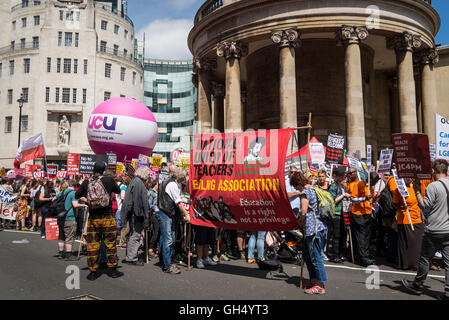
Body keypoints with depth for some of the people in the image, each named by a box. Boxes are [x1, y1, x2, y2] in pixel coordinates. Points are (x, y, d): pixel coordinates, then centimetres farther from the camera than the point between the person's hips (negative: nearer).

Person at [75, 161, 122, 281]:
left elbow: (77, 195, 11)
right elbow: (118, 191, 8)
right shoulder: (109, 180, -9)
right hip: (107, 218, -2)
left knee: (92, 245, 10)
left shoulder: (87, 182, -1)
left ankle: (93, 271, 17)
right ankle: (112, 269, 18)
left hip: (92, 218, 3)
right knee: (110, 244, 9)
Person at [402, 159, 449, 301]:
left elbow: (424, 206, -13)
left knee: (425, 259, 9)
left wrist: (417, 191, -4)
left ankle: (417, 286, 24)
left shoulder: (433, 186, -15)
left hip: (434, 231, -5)